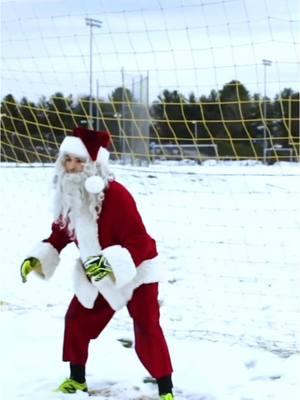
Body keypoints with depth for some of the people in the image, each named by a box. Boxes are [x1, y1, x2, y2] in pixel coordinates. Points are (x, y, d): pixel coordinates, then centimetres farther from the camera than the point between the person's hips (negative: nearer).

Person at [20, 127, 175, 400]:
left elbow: (139, 242, -31)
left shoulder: (116, 195, -31)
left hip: (136, 270, -7)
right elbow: (61, 232, 8)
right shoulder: (69, 196, -7)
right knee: (76, 320, 11)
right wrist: (38, 258, -4)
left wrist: (111, 262, -44)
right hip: (97, 273, 7)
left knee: (147, 329, -13)